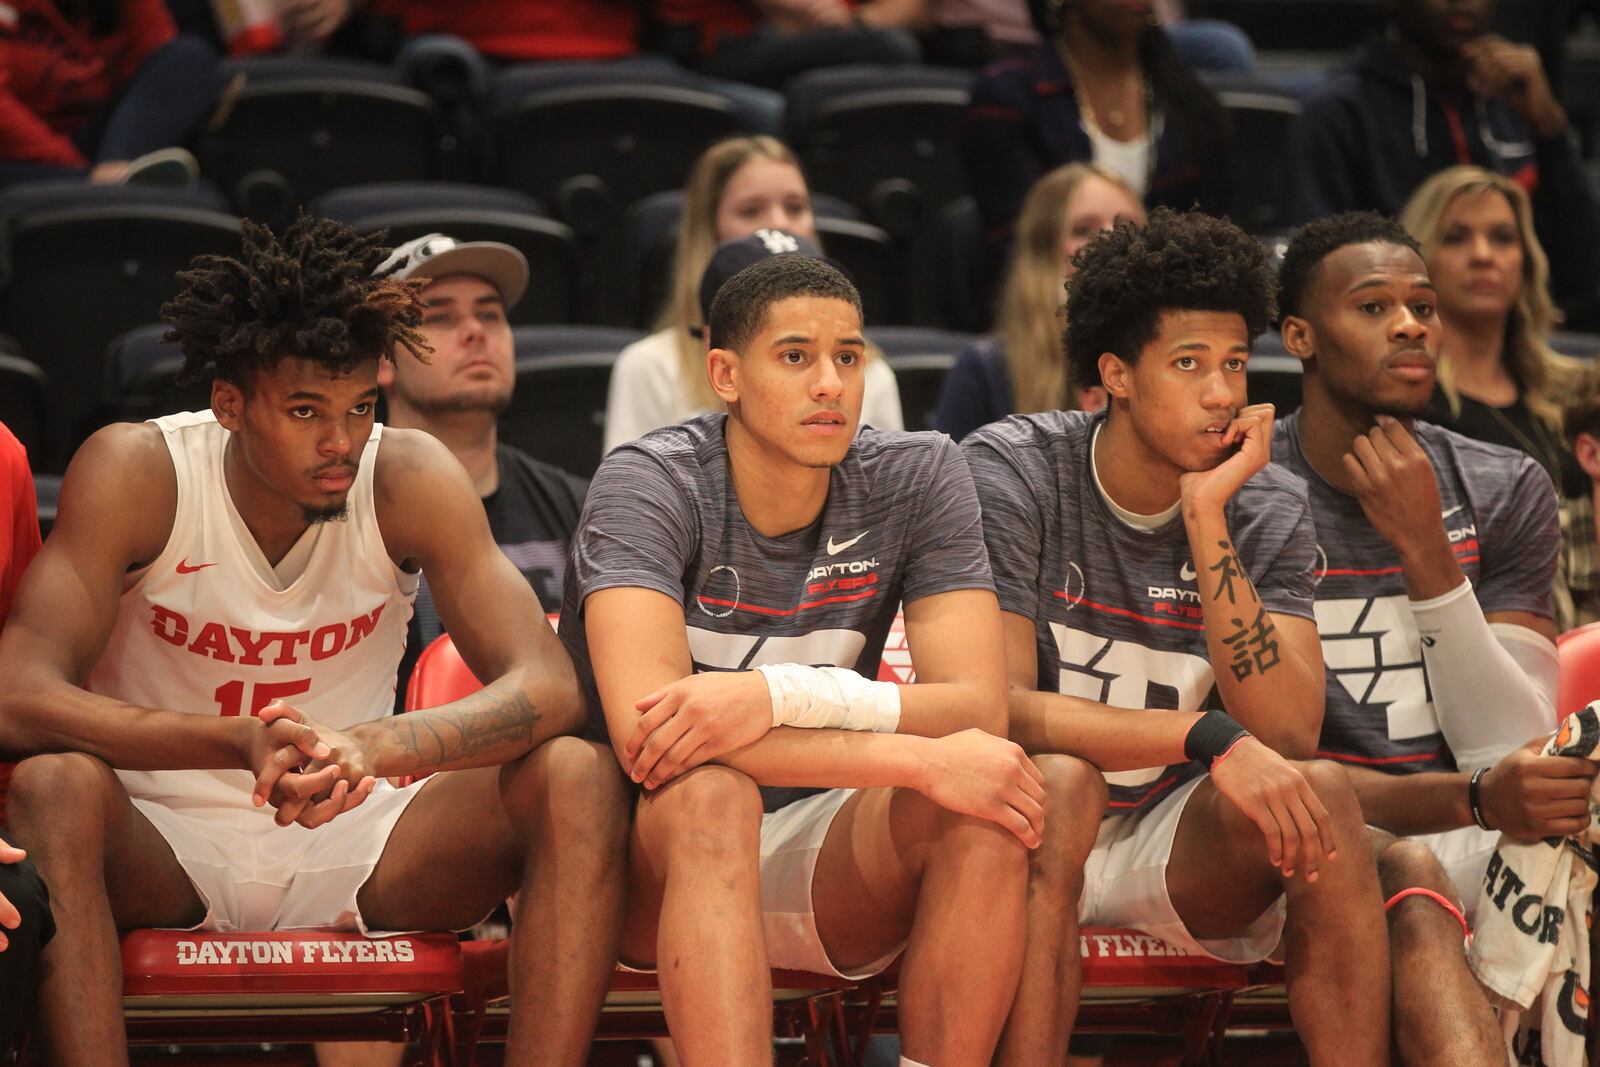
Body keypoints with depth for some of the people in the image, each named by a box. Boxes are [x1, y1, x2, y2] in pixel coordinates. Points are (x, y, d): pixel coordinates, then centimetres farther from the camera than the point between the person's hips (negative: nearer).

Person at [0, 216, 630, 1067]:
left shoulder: (409, 480, -9)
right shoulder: (133, 473, -14)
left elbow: (550, 690, -17)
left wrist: (374, 747, -38)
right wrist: (243, 742, -40)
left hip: (346, 844, 2)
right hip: (164, 853, -2)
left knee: (581, 780, -22)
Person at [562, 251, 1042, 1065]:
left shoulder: (919, 476, -3)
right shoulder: (648, 484, -15)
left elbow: (978, 708, -13)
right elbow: (642, 729, -30)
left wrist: (783, 695, -31)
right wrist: (920, 761, -33)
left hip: (820, 868, 3)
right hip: (650, 856, -3)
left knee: (983, 800, -25)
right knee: (710, 792, -36)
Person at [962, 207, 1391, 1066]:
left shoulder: (1268, 507, -2)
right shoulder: (1010, 474, -11)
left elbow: (1284, 735, -16)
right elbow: (999, 710, -21)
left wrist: (1206, 519, -21)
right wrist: (1208, 738, -31)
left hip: (1177, 850, 3)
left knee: (1321, 790, -25)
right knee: (1058, 784, -35)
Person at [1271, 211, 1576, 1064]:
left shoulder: (1505, 492, 8)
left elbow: (1508, 750, -2)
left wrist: (1425, 550, -13)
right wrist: (1473, 800, -24)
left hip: (1468, 837, 3)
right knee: (1406, 873, -37)